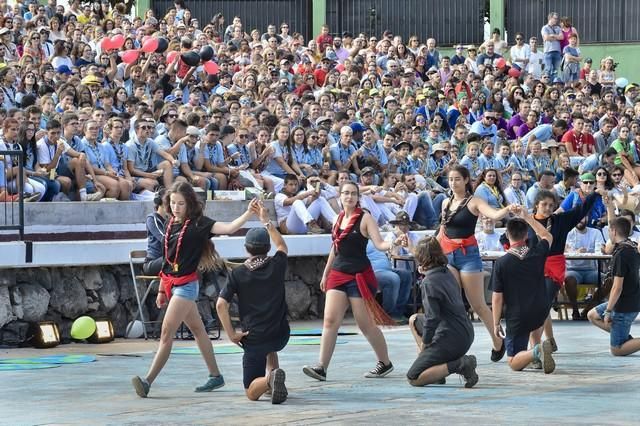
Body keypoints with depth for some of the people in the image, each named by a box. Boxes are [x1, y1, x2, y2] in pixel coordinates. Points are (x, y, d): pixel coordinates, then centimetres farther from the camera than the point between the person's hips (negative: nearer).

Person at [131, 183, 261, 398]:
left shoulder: (198, 224, -9)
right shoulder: (171, 224, 9)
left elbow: (229, 228, -21)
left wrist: (248, 213, -35)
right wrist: (162, 289, 18)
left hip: (186, 284, -7)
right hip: (170, 283, 7)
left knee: (167, 333, -11)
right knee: (197, 330, 14)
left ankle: (148, 381, -14)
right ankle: (215, 376, 23)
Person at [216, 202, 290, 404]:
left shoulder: (238, 274, -5)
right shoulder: (277, 266, 0)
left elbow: (221, 305, -13)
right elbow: (282, 245, 23)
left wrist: (231, 334, -5)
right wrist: (266, 221, 29)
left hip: (254, 339, -3)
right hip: (280, 335, 3)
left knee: (252, 392, 3)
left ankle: (270, 379, -29)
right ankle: (273, 375, 18)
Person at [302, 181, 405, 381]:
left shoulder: (365, 218, -5)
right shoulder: (338, 219, 11)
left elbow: (379, 244, -13)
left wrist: (394, 243, -34)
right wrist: (326, 274, 23)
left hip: (359, 276, -5)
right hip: (338, 274, 5)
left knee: (366, 323, 1)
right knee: (330, 320, -7)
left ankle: (385, 363, 18)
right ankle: (321, 367, -11)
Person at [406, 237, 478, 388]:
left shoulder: (429, 282, -16)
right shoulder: (447, 273, 9)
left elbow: (432, 317, -19)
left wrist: (424, 343, -5)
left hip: (450, 340, -9)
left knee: (413, 379, -4)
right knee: (414, 320, 28)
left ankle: (459, 365, -17)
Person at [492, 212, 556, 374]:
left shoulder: (501, 263, -14)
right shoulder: (537, 253, -5)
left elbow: (497, 297, -10)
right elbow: (548, 236, 20)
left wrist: (496, 324, 2)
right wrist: (528, 217, 25)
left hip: (517, 319, -4)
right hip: (541, 313, 4)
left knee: (514, 363, 3)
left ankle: (536, 352, -26)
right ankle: (537, 353, 26)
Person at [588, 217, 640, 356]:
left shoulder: (621, 254, -23)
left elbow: (617, 287, -23)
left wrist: (608, 311, -18)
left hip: (625, 306, -9)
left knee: (616, 350, -3)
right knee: (592, 315, 24)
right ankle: (627, 339, 14)